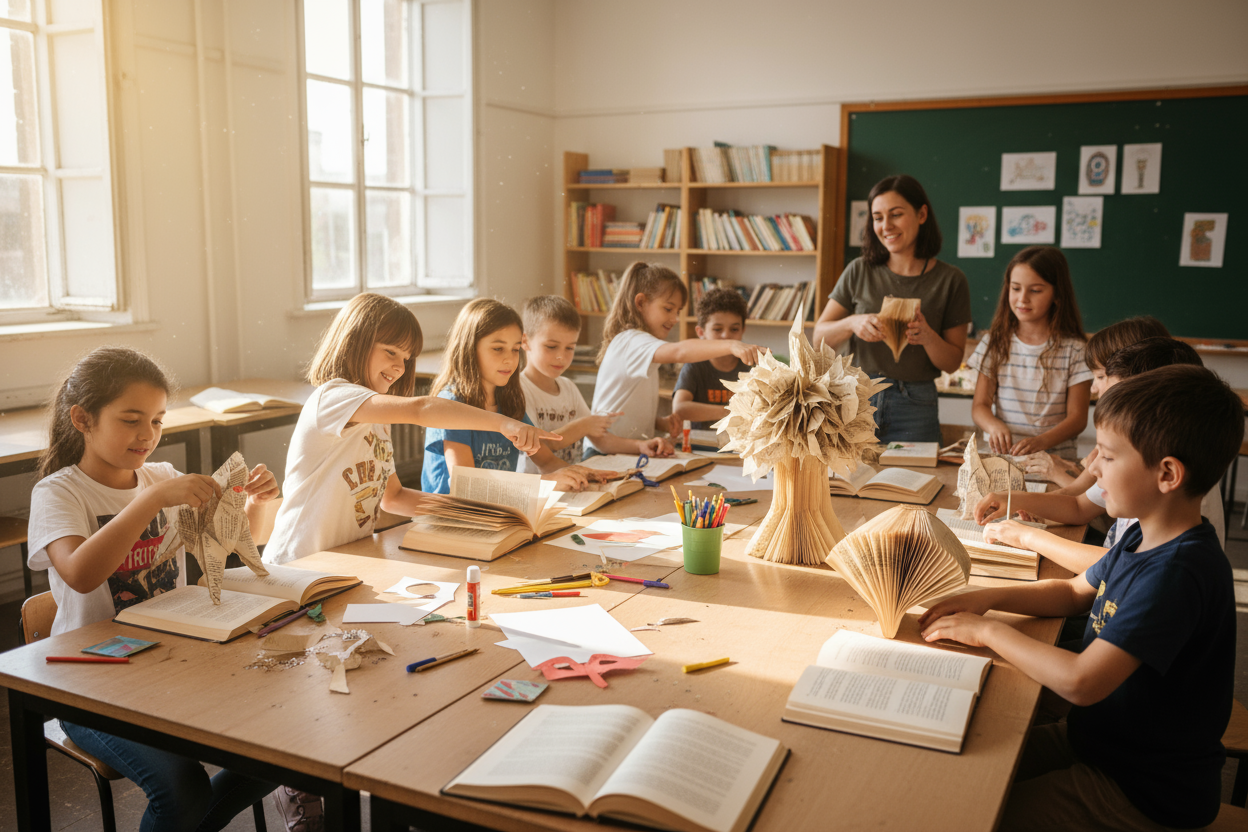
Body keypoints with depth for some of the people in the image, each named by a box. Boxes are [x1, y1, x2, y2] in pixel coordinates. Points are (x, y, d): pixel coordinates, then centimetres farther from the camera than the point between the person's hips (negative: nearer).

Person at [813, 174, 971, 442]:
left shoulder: (950, 280, 0)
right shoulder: (859, 272, 3)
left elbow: (953, 363, 2)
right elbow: (820, 335, 3)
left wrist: (928, 337, -18)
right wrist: (852, 323, -17)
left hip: (914, 408, 0)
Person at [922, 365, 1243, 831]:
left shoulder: (1177, 573, -31)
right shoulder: (1145, 539, -1)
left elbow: (1080, 682, -37)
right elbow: (1074, 592, 16)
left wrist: (988, 630, -22)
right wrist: (990, 597, -2)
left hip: (1151, 793, -9)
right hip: (1101, 736, 9)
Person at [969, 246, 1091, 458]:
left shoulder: (1074, 349, 3)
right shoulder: (995, 342, 9)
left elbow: (1077, 417, 0)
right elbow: (980, 405, 7)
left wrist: (1041, 441, -19)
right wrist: (994, 425, -16)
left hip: (1055, 457, -1)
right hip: (999, 455, 1)